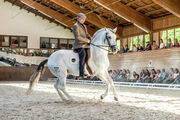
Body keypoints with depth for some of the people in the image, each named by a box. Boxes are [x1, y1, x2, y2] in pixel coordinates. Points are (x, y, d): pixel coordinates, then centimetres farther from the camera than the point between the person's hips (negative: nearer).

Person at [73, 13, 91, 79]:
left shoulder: (84, 26, 19)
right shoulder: (76, 26, -7)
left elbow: (87, 34, 28)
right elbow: (78, 37, -16)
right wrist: (86, 40, -11)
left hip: (85, 45, 10)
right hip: (79, 45, -10)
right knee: (83, 54, -34)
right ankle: (81, 74, -38)